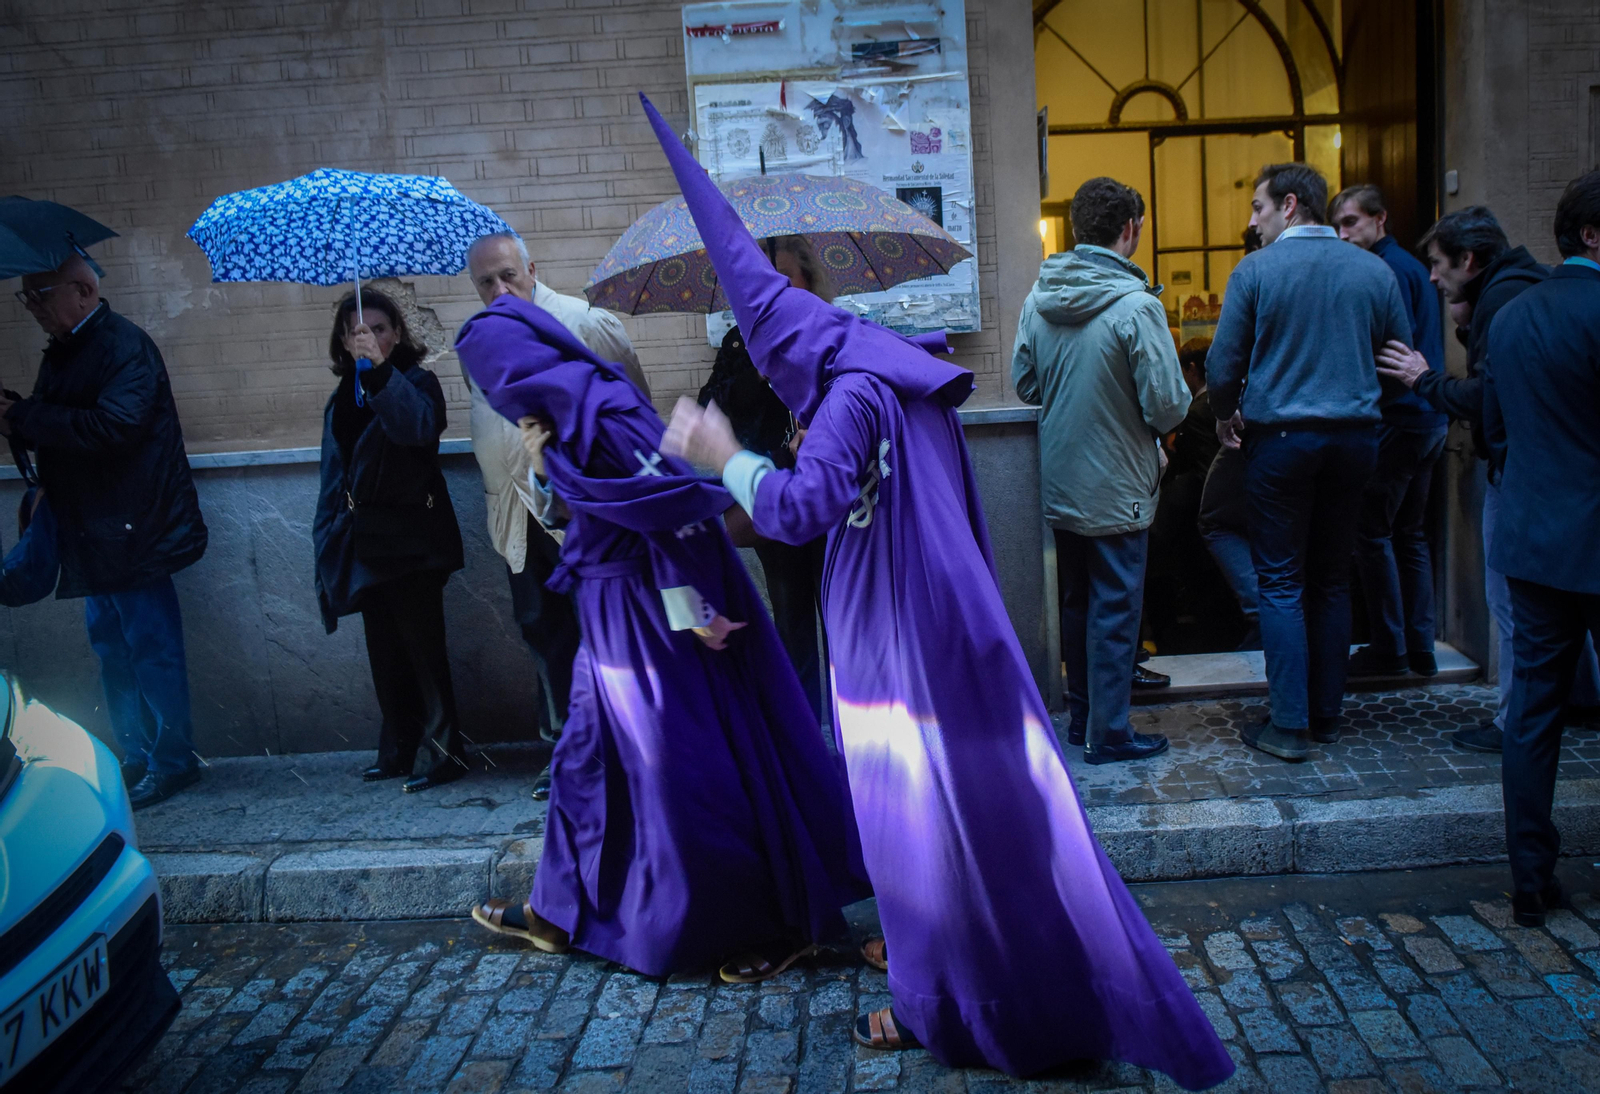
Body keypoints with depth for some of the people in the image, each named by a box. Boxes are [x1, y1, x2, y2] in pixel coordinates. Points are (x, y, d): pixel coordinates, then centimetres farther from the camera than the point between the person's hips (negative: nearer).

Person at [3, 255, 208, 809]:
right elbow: (57, 427, 20)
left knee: (151, 648, -3)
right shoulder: (62, 352, 15)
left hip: (131, 531, -10)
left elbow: (113, 426, -26)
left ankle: (172, 763, 7)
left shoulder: (125, 346, -13)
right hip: (95, 534, 10)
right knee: (112, 649, 14)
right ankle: (136, 759, 24)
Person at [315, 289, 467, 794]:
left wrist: (380, 368, -39)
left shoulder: (416, 382, -6)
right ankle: (399, 751, 24)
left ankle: (441, 753, 4)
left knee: (422, 648, -5)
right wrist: (328, 534, 16)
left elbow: (420, 426, -30)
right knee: (385, 653, 13)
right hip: (367, 541, 7)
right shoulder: (343, 397, 14)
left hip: (411, 539, -7)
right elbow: (335, 471, 19)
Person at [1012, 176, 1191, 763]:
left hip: (1058, 483, 6)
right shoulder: (1136, 305, -20)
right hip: (1116, 488, -6)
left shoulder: (1038, 297, -1)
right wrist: (1153, 413, 3)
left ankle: (1081, 714, 30)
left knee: (1076, 601, 18)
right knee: (1114, 609, 5)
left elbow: (1024, 384, 9)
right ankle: (1109, 733, 13)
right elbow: (1169, 406, -18)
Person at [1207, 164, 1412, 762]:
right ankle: (1328, 715, 20)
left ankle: (1290, 725, 2)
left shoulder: (1255, 270, -8)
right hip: (1356, 437, 4)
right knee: (1331, 579, 13)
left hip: (1280, 437, -4)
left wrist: (1226, 416, 13)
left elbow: (1223, 364, -6)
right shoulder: (1374, 270, 3)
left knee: (1281, 582, 3)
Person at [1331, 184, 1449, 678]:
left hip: (1398, 420, -10)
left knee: (1371, 532, -4)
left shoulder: (1389, 269, -12)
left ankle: (1389, 648, 1)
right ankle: (1420, 648, 17)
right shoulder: (1413, 267, 18)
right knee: (1410, 534, 13)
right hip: (1429, 419, 10)